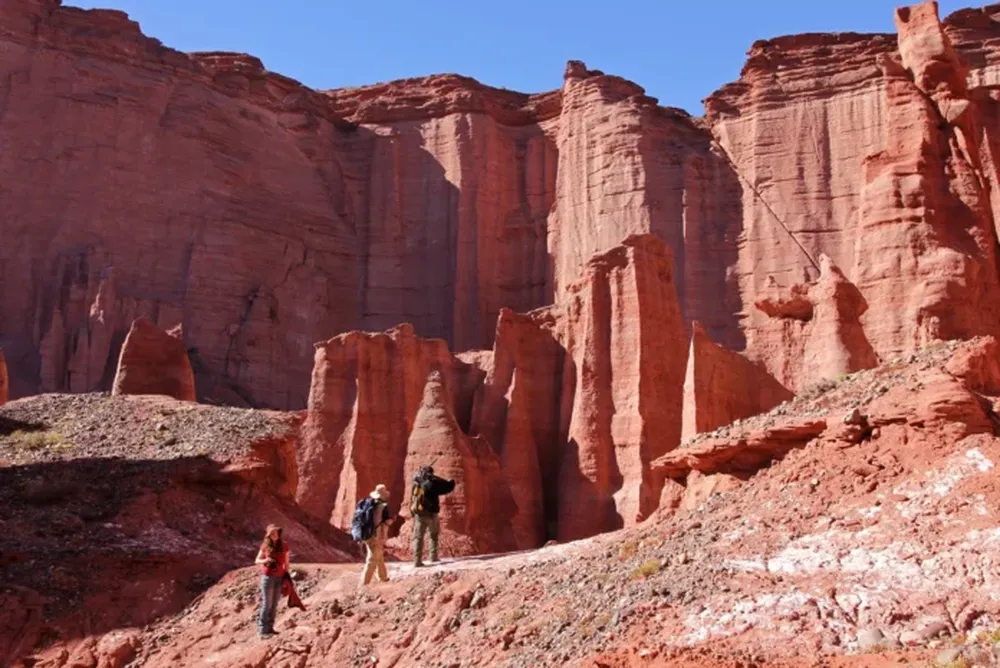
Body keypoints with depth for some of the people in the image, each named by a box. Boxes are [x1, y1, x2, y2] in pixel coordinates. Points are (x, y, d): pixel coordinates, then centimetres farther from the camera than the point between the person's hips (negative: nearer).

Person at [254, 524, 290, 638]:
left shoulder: (284, 546, -1)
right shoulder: (265, 546, -6)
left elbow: (286, 563, 7)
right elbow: (257, 560, 2)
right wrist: (265, 561, -19)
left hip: (280, 578, 3)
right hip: (267, 577, -3)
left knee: (274, 604, 7)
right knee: (267, 604, -2)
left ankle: (270, 627, 16)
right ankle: (262, 629, 4)